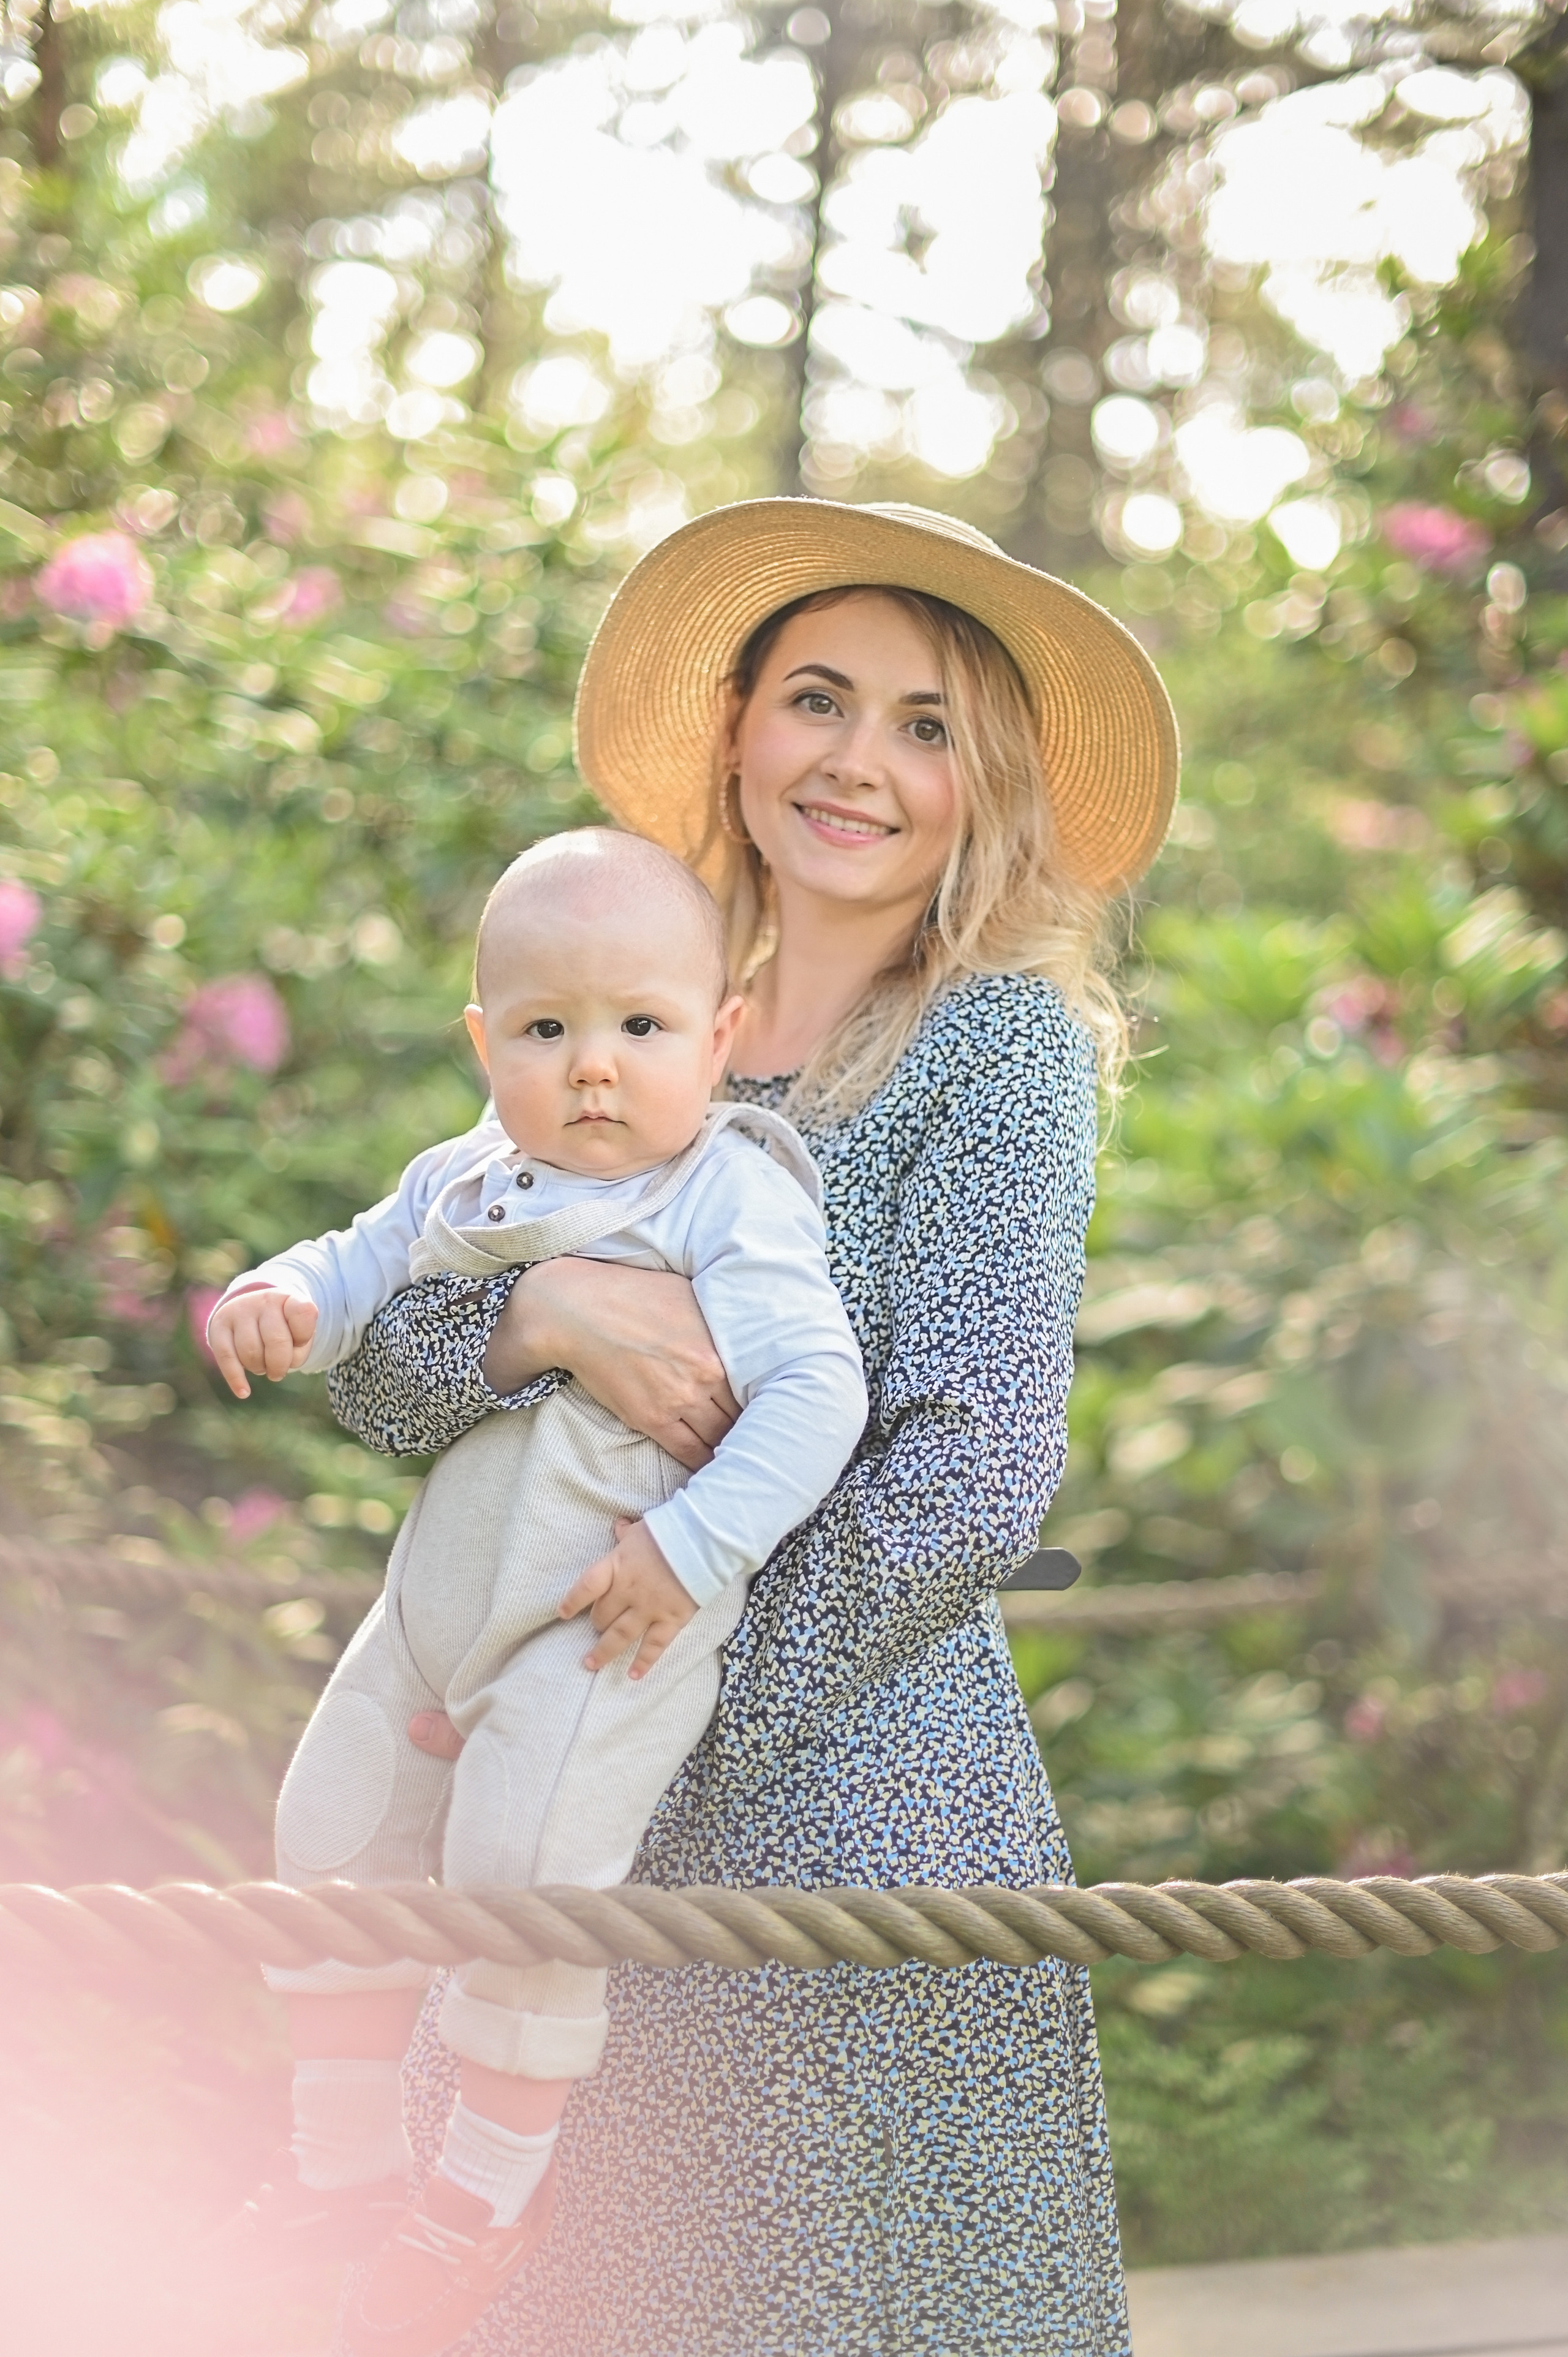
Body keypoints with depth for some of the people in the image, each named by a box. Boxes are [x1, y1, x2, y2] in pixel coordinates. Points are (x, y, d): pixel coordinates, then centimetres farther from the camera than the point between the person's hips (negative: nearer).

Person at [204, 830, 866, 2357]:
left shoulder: (730, 1201, -15)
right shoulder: (462, 1182, 6)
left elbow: (815, 1390, -22)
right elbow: (362, 1269, 17)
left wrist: (691, 1549, -28)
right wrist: (278, 1300, -6)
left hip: (612, 1620, -8)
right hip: (439, 1601, 8)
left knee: (522, 1862, -17)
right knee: (335, 1829, 13)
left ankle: (489, 2193, 6)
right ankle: (344, 2162, 29)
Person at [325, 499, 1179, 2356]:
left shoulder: (1001, 1047, -5)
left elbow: (967, 1482, -14)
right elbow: (378, 1379, 4)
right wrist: (546, 1309, -17)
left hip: (861, 1802, -5)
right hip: (598, 1851, 5)